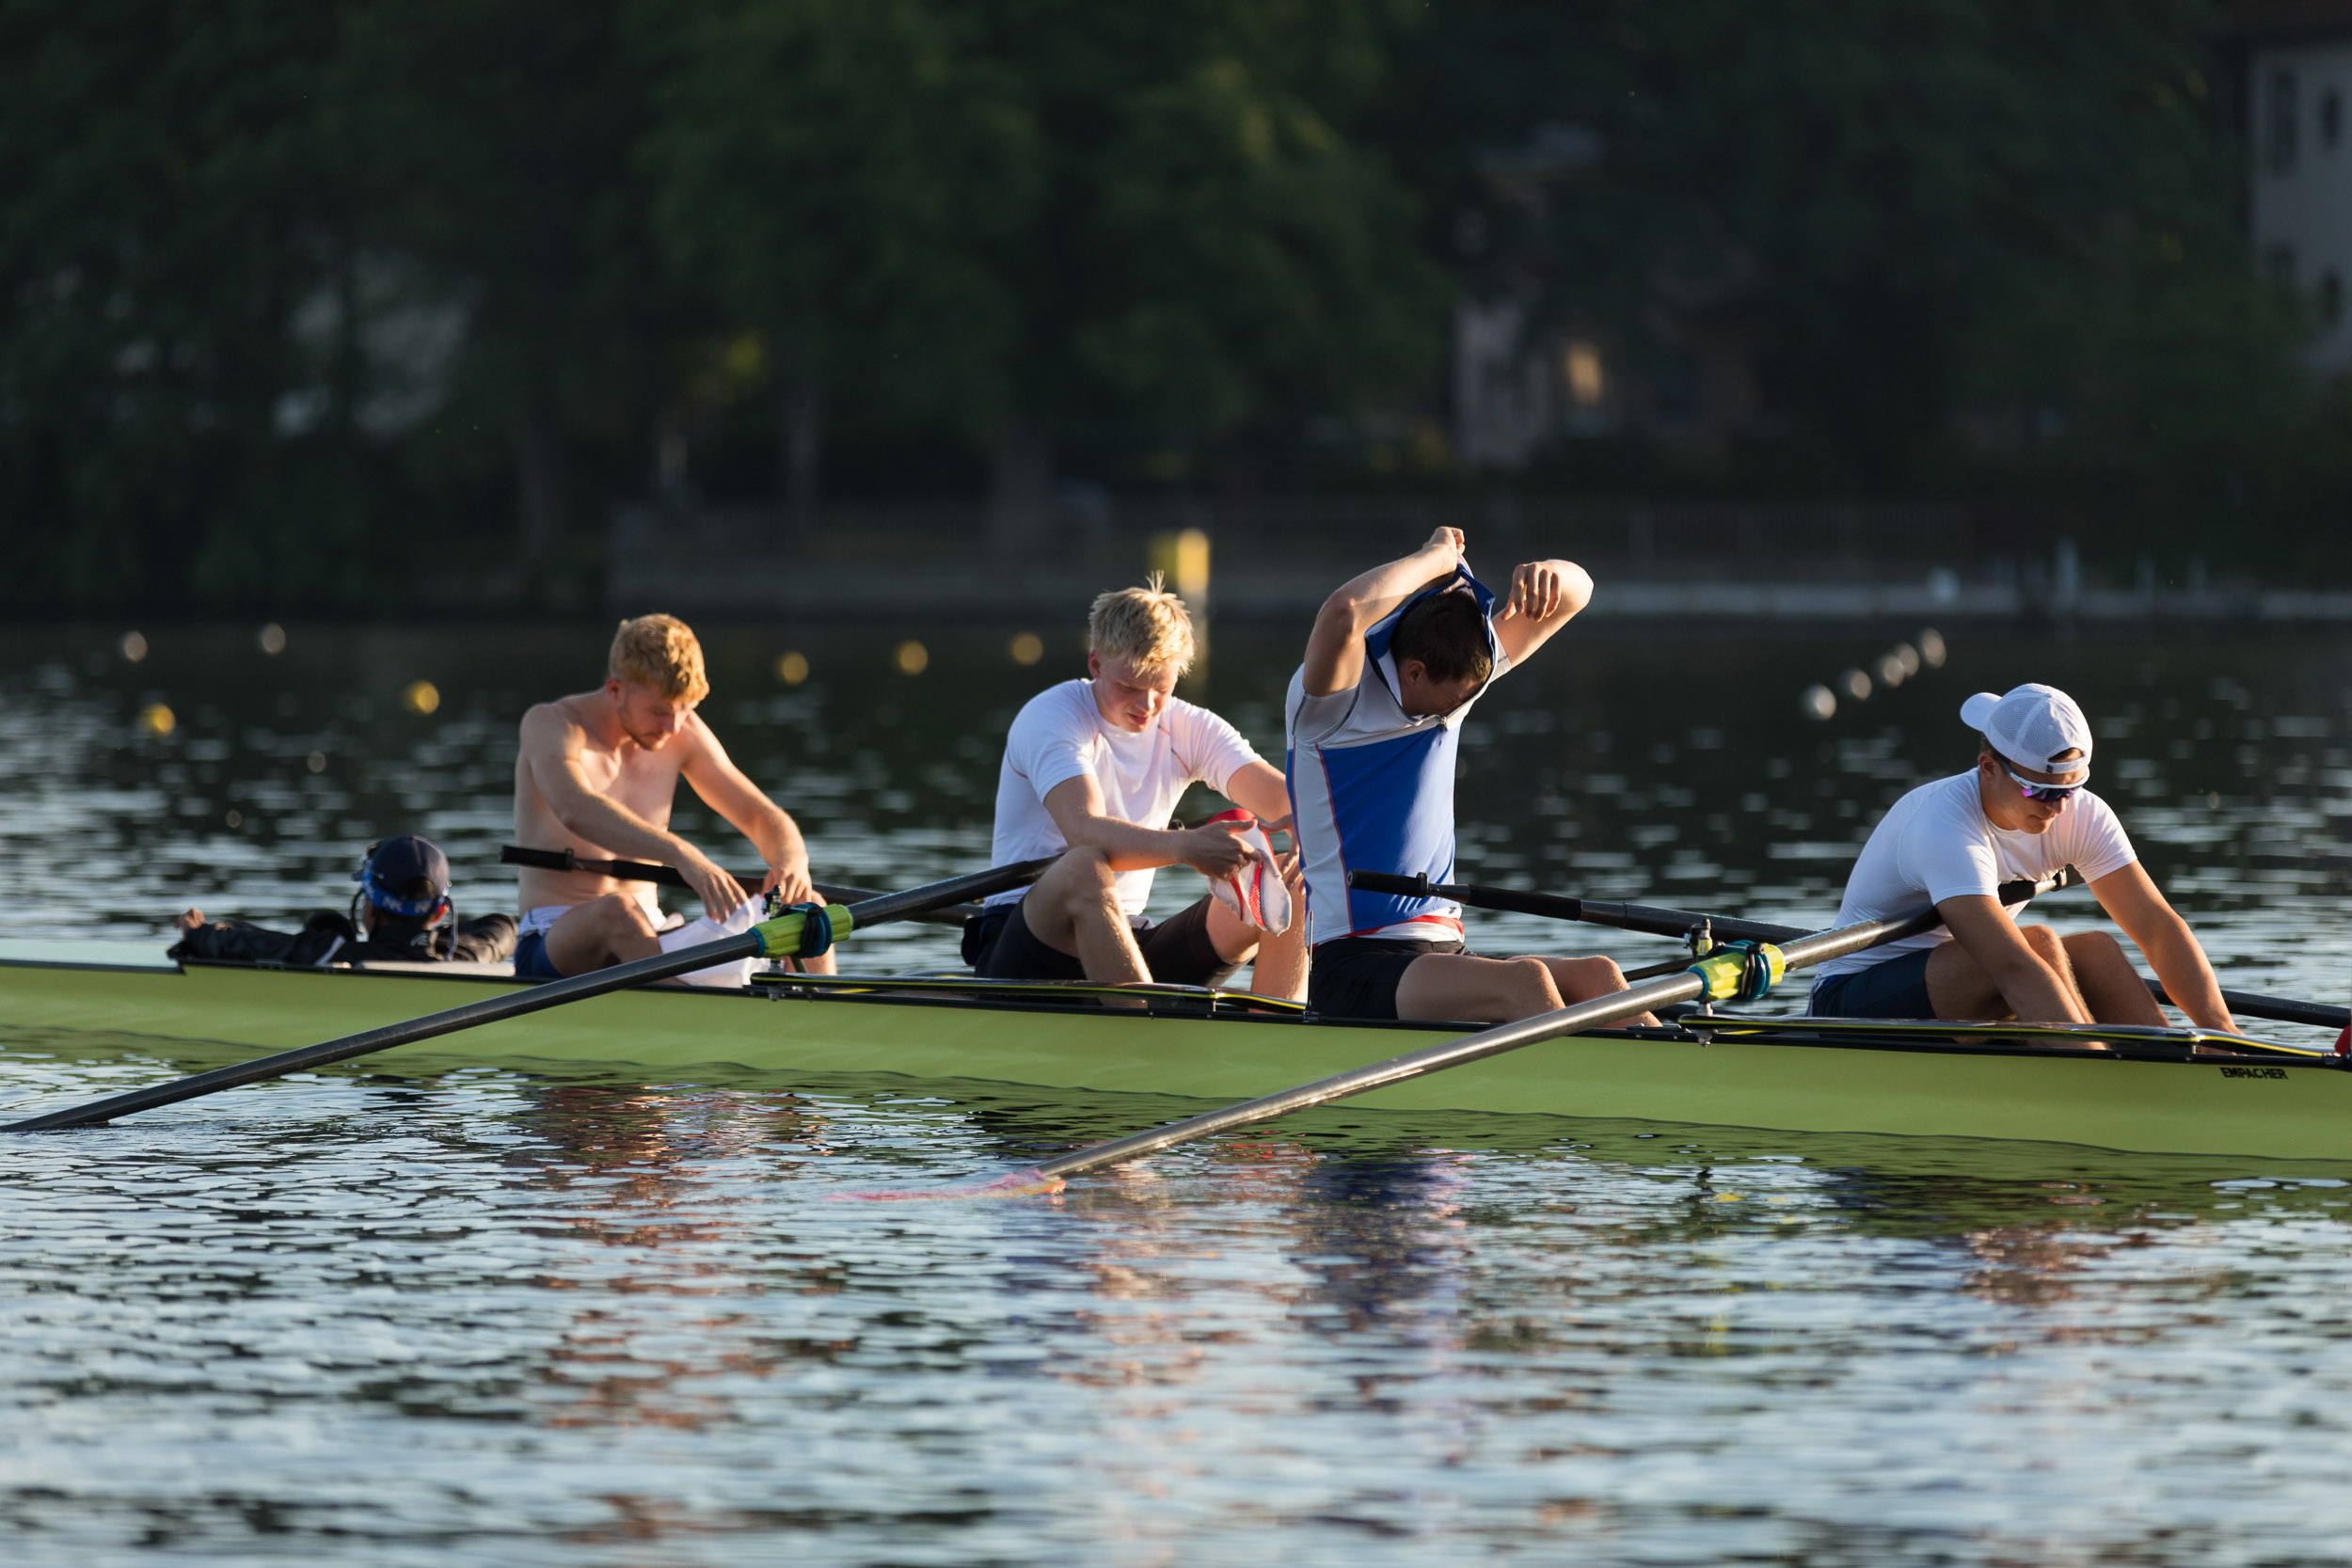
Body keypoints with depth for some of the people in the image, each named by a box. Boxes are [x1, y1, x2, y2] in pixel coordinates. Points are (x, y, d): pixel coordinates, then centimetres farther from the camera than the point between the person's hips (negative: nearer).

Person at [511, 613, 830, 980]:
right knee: (619, 912, -40)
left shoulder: (681, 734, 7)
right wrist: (681, 854, -47)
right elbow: (577, 810, -32)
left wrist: (791, 860, -19)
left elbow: (763, 818, 8)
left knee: (807, 908, -13)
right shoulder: (551, 725, -11)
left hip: (650, 948, 6)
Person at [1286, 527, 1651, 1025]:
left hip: (1444, 955, 8)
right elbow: (1343, 614, -31)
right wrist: (1437, 558, -14)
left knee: (1597, 976, -19)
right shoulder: (1337, 699, -7)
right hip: (1354, 969, -8)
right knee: (1525, 981, -33)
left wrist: (1545, 574, -9)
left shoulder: (1453, 680, 14)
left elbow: (1576, 591, 16)